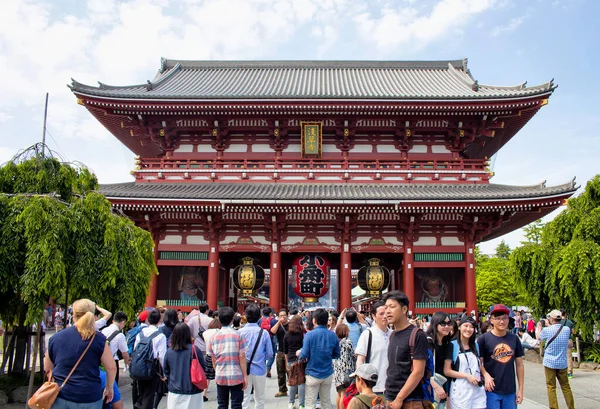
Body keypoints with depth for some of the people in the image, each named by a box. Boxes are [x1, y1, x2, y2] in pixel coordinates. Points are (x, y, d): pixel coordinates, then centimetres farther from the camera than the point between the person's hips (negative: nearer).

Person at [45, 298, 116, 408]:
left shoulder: (55, 338, 3)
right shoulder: (98, 339, -7)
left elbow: (48, 369, 13)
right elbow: (111, 368, -5)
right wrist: (109, 388, 10)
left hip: (59, 396, 3)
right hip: (88, 399, -2)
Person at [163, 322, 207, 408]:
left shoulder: (169, 351, -4)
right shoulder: (194, 350, -13)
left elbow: (166, 372, 8)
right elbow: (203, 368, -4)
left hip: (174, 392, 3)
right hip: (193, 392, -3)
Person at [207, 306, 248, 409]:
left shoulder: (214, 336, 0)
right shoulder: (238, 335, -9)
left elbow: (213, 359, 5)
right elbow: (242, 357, -9)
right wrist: (245, 376, -3)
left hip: (220, 377, 3)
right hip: (236, 376, -3)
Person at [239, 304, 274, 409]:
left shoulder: (240, 332, -10)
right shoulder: (264, 333, -9)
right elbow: (270, 353, -4)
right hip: (260, 369, 1)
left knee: (244, 398, 6)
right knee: (260, 398, 16)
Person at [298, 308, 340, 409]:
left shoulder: (310, 335, -14)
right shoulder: (333, 335, -3)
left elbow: (304, 355, -16)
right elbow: (336, 354, 6)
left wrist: (299, 353, 6)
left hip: (313, 374, -4)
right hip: (328, 374, 4)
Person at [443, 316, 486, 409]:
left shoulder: (476, 345, 13)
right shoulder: (452, 345, -5)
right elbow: (447, 371, -8)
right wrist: (467, 376, -16)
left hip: (478, 389, 5)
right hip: (460, 391, -5)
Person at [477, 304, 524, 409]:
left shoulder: (514, 339, 3)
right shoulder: (483, 339, -9)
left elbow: (519, 364, 8)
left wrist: (520, 389, 7)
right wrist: (486, 375, -23)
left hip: (510, 391, 4)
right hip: (491, 390, -4)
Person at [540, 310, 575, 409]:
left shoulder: (547, 330, -12)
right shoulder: (567, 329, -3)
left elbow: (539, 337, 9)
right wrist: (549, 326, 26)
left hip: (549, 363, -3)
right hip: (562, 363, 3)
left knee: (551, 387, 3)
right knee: (566, 387, 14)